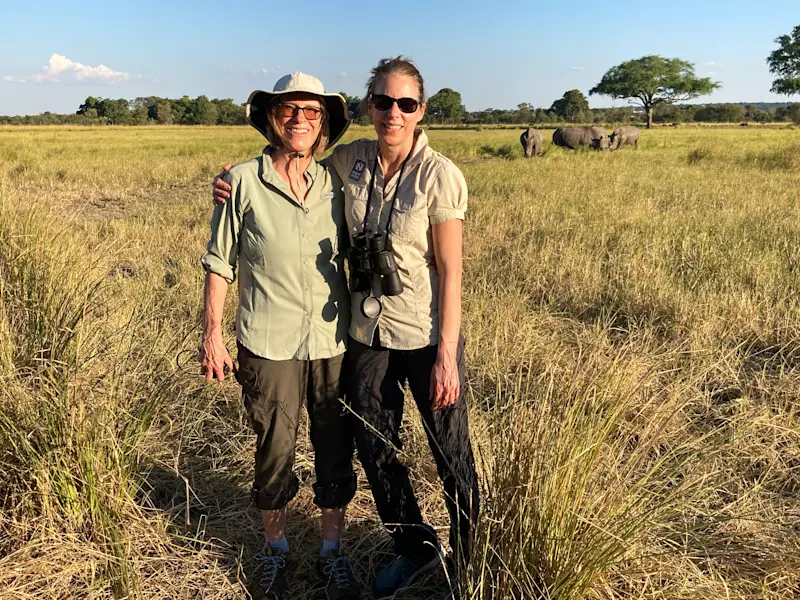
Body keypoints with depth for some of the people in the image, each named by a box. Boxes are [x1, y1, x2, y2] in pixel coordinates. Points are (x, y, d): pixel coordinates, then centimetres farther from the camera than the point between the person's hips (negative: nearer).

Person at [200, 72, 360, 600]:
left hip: (334, 342, 3)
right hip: (269, 344, -2)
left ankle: (333, 551, 33)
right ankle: (275, 549, 36)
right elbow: (220, 262, 0)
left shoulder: (334, 182, 2)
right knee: (275, 452, 11)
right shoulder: (244, 181, -6)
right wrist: (212, 333, -3)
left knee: (337, 452, 11)